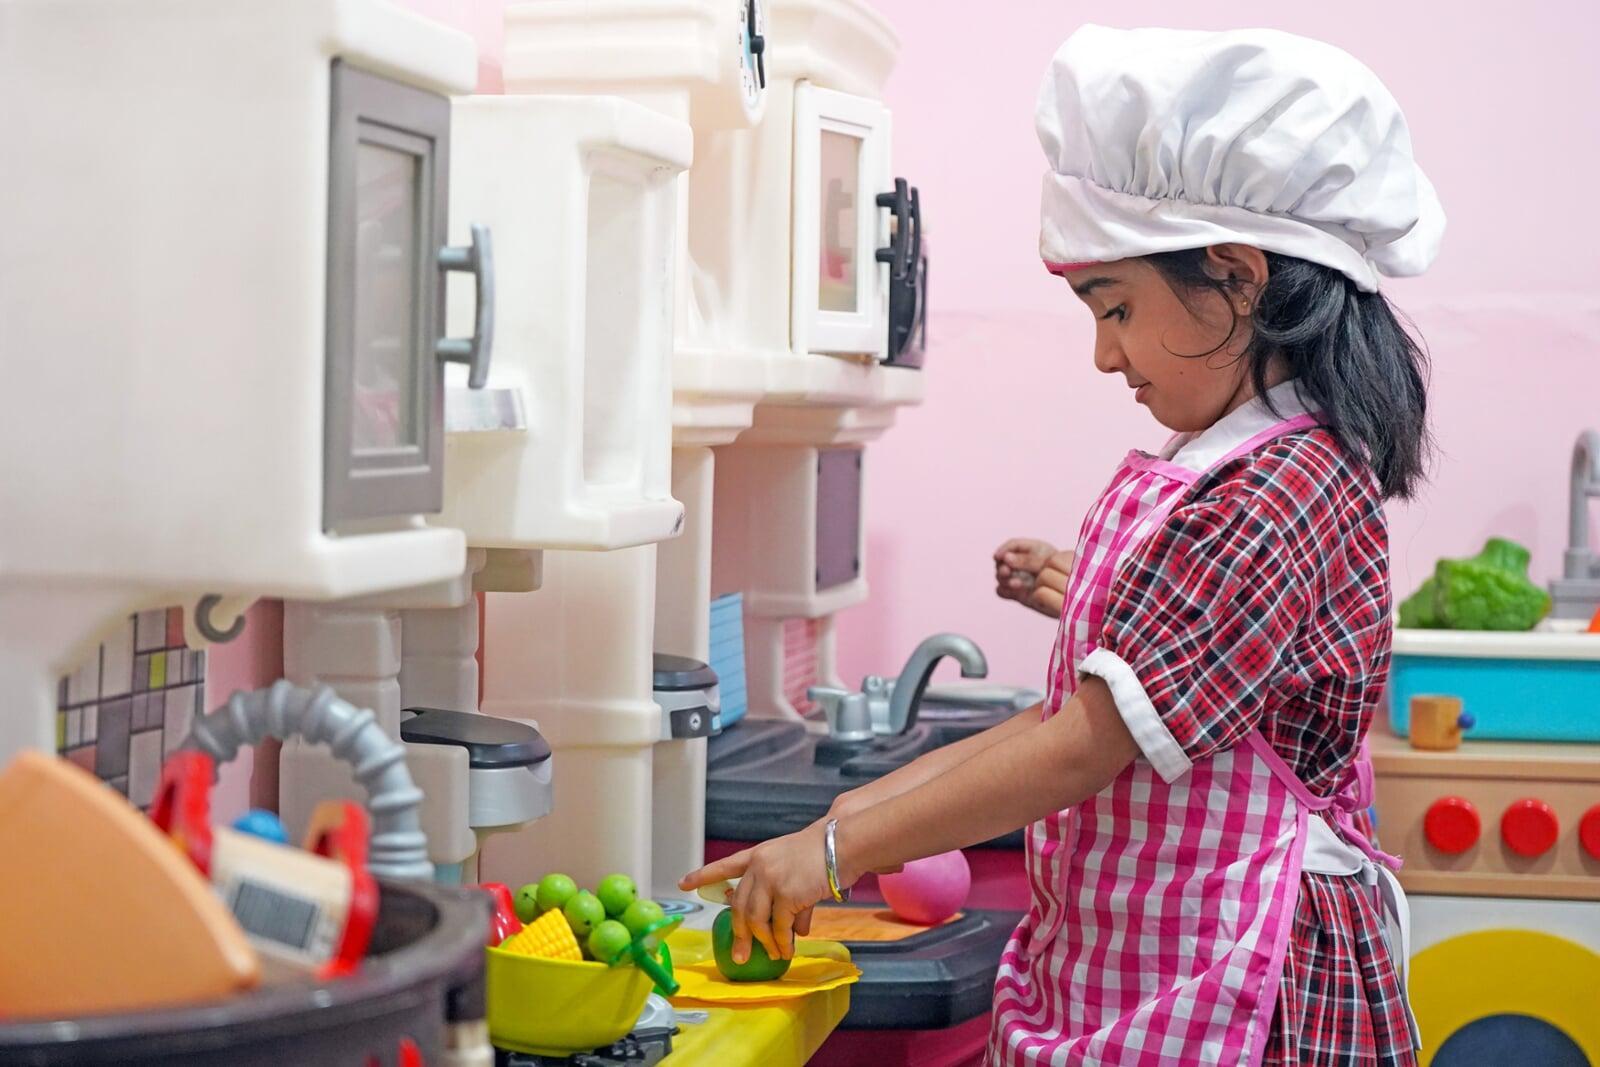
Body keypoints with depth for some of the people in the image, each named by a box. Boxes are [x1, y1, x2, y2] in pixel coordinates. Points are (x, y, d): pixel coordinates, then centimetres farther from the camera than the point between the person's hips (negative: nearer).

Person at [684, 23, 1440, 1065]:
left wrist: (840, 850, -15)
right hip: (1116, 977, 8)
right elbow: (1071, 714, 10)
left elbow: (1088, 745, -20)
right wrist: (858, 812, 3)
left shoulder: (1278, 495, -18)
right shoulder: (1202, 475, 11)